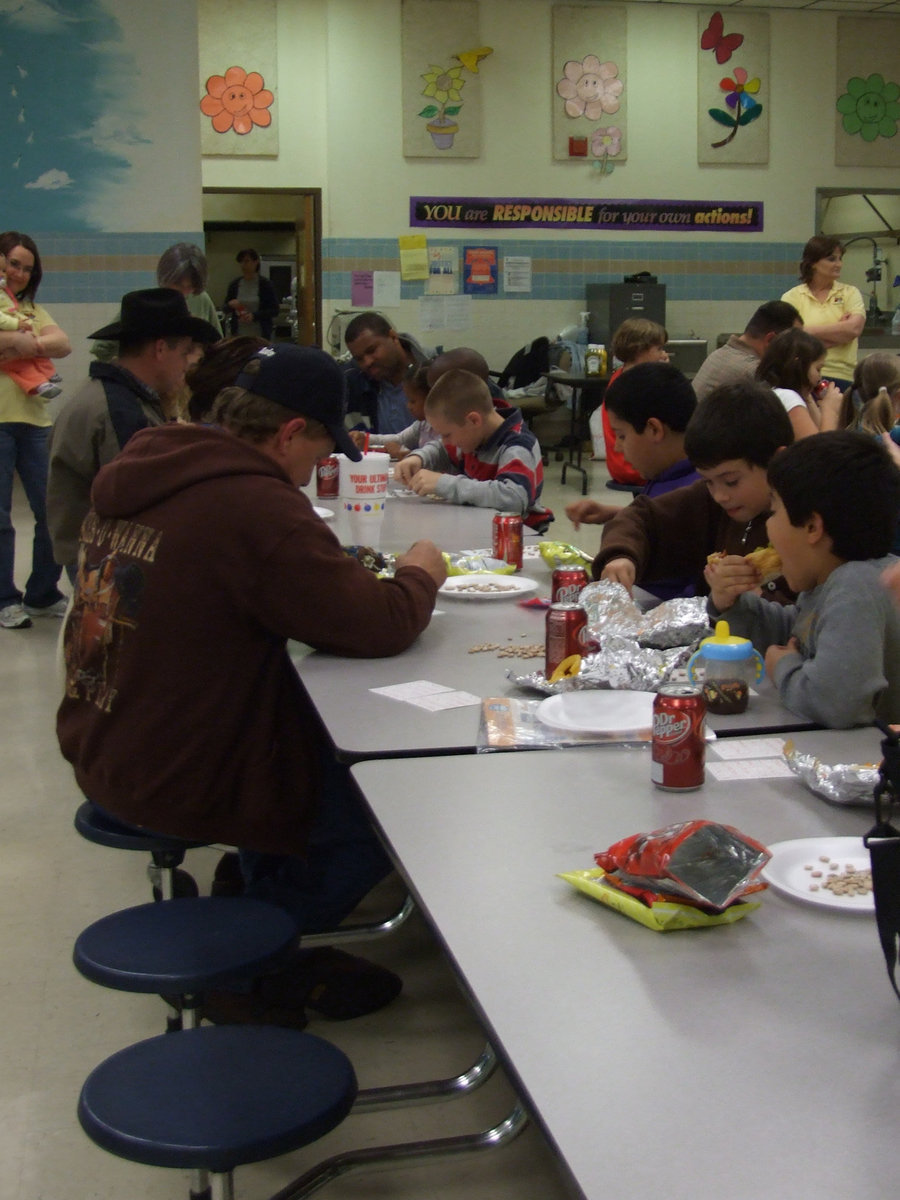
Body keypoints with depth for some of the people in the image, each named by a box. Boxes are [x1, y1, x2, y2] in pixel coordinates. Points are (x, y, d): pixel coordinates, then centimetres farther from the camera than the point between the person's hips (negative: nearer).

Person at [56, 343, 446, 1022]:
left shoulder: (137, 477, 3)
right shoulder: (255, 506, -24)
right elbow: (379, 627, -21)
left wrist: (349, 570, 7)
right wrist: (420, 576, 1)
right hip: (178, 781, -9)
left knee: (325, 734, 24)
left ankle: (259, 892, 31)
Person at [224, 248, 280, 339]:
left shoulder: (265, 284, -2)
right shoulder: (234, 284, 7)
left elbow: (275, 310, -3)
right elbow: (225, 309, 15)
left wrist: (254, 315, -16)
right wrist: (230, 305, -9)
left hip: (261, 335, -2)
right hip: (239, 334, 3)